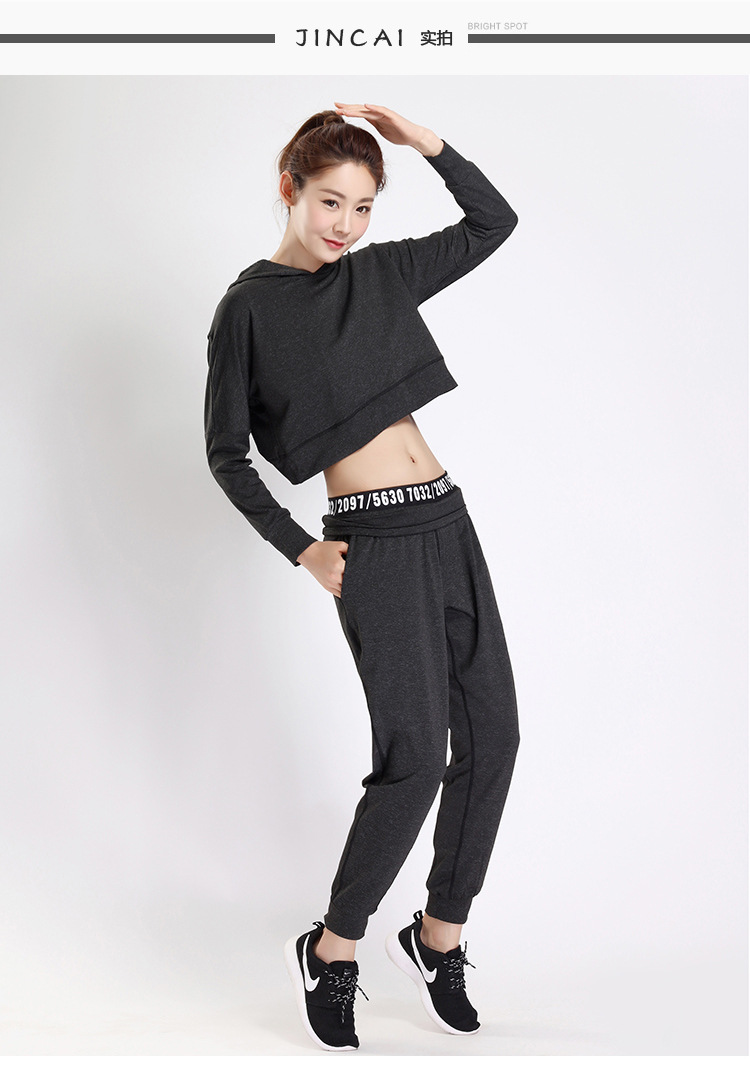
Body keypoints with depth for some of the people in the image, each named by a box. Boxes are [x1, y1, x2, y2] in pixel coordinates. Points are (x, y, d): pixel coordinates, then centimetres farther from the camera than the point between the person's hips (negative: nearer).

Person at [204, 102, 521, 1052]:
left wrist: (426, 143, 8)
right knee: (415, 753, -10)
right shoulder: (250, 307, -3)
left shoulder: (381, 273, 13)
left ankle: (438, 934, 22)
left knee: (491, 735, 6)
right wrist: (301, 550, -6)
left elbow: (494, 221, 18)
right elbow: (226, 455, -1)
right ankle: (329, 953, 10)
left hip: (446, 521, 7)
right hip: (377, 543, -7)